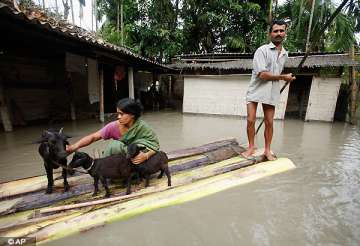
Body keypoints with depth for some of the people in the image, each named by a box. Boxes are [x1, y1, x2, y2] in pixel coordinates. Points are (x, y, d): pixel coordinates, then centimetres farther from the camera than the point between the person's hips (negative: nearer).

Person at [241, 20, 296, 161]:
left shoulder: (285, 54, 14)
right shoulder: (262, 50, -8)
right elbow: (262, 74, -17)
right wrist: (283, 77, -8)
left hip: (271, 92, 5)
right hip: (256, 90, -5)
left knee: (269, 122, 5)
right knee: (251, 120, -6)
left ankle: (267, 150, 19)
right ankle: (251, 148, 12)